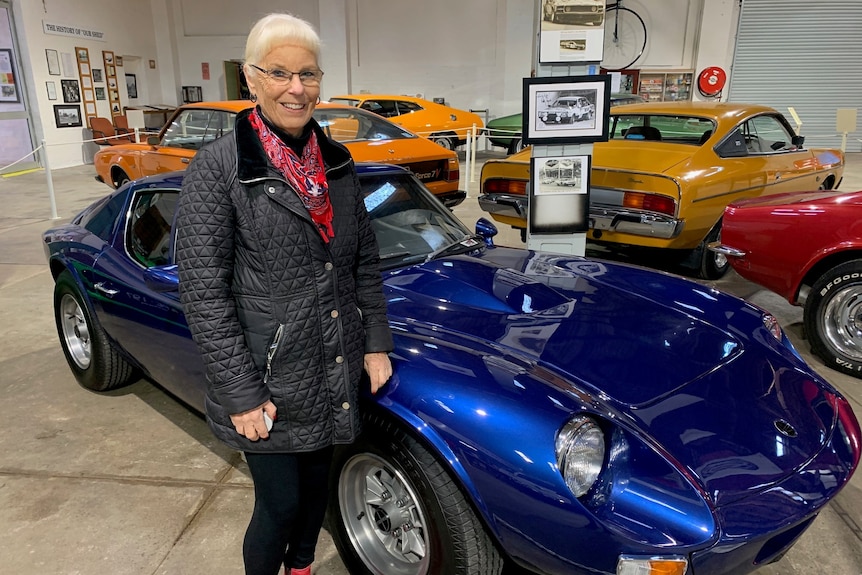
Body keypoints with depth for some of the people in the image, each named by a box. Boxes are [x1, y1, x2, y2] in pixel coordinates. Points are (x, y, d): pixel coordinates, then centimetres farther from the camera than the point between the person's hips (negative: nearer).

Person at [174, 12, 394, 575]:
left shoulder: (337, 161, 3)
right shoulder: (218, 167, -13)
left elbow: (366, 260, 8)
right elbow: (203, 290, -14)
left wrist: (377, 343, 3)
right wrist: (242, 394, -15)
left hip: (335, 372, 5)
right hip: (270, 380, -5)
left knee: (316, 483, 22)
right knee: (281, 503, 7)